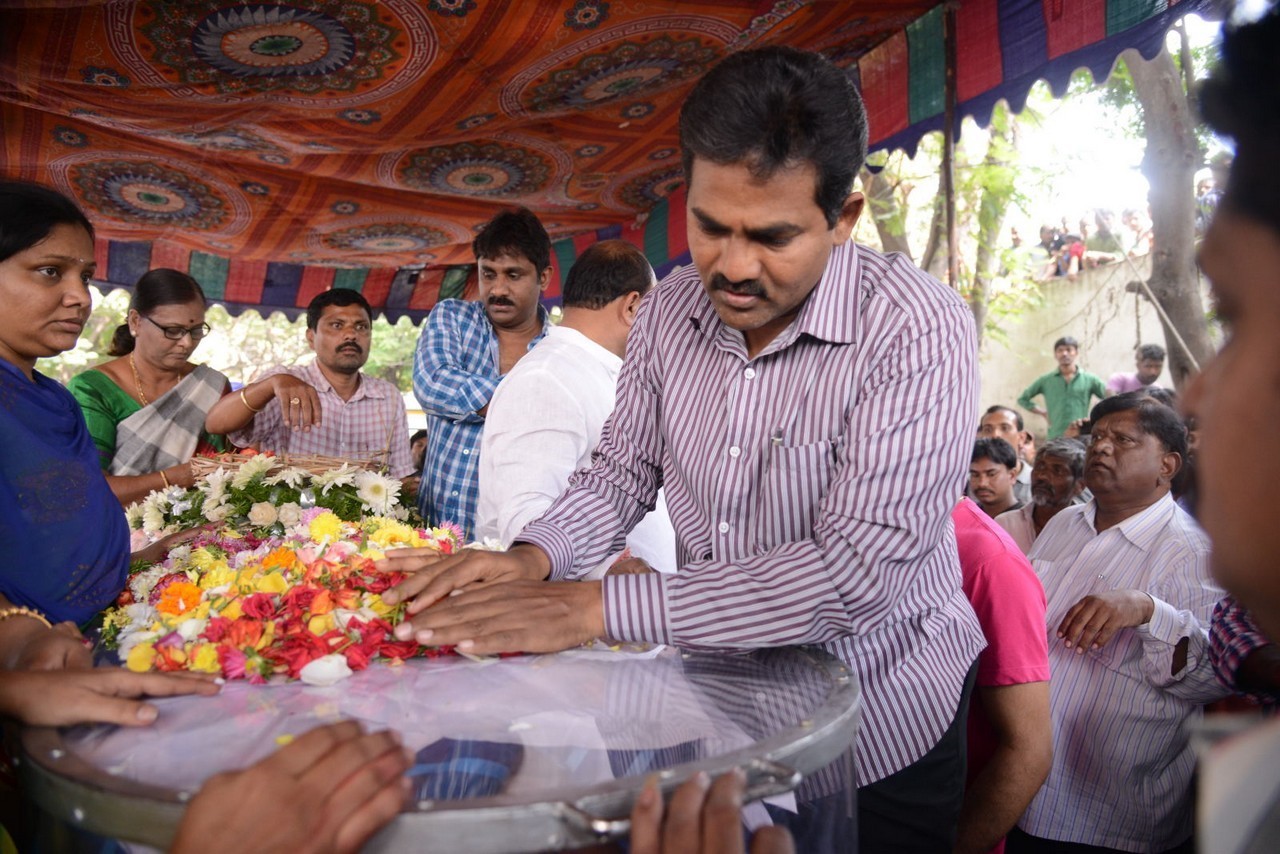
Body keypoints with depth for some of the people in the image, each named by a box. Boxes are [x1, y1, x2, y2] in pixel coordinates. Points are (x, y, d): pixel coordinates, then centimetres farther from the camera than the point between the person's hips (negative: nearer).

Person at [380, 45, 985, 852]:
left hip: (881, 732, -4)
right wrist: (532, 559, -18)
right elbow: (624, 472, 3)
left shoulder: (918, 332, -26)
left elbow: (858, 574, -32)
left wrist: (597, 606, -34)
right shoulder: (671, 310, -8)